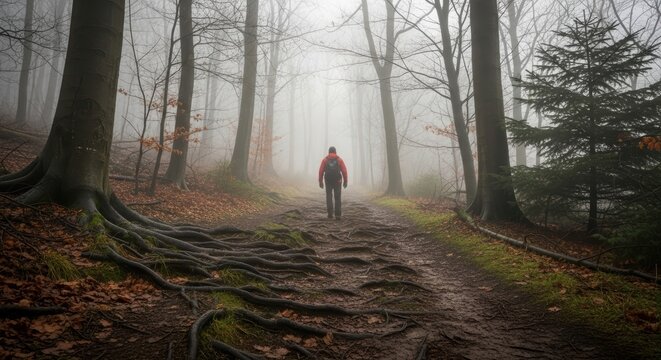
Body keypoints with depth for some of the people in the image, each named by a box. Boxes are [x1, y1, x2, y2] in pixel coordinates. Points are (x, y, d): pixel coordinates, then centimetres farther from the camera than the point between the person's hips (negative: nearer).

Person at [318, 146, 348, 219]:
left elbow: (321, 171, -3)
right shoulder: (339, 159, 2)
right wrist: (345, 181, 2)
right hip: (337, 181, -1)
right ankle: (338, 215, 0)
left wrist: (320, 182, 3)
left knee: (329, 197, 10)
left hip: (328, 181, 1)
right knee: (338, 198, 5)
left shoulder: (325, 160, 3)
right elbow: (344, 171, -4)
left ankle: (330, 213, 0)